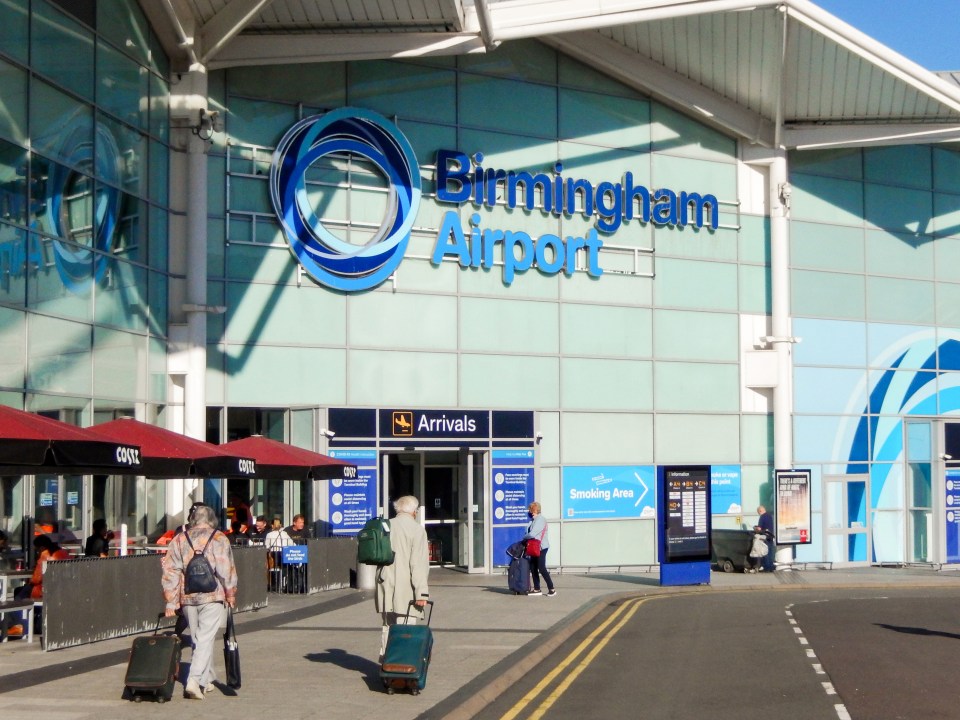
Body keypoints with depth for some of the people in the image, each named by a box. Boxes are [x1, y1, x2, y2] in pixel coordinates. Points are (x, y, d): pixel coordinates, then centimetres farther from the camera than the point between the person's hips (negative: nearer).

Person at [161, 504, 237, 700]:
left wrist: (170, 601, 6)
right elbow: (226, 571, -6)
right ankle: (195, 680, -17)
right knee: (205, 639, -4)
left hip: (187, 598, 4)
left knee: (197, 639, 16)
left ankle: (207, 679, 24)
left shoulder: (179, 539, 9)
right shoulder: (219, 539, 0)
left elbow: (170, 571, 5)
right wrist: (231, 595, 4)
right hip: (211, 597, -4)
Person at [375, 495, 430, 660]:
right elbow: (418, 564, -15)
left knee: (388, 627, 16)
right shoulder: (416, 529, -9)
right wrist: (421, 592, -15)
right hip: (406, 591, -6)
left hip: (386, 587, 6)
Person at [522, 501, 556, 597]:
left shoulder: (540, 520, -17)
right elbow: (529, 532, 16)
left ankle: (552, 589, -3)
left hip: (541, 548, -10)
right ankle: (537, 589, 16)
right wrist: (527, 536, -4)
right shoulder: (533, 520, 13)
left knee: (541, 568, -10)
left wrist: (524, 537, -6)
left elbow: (532, 534, -22)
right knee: (533, 568, 9)